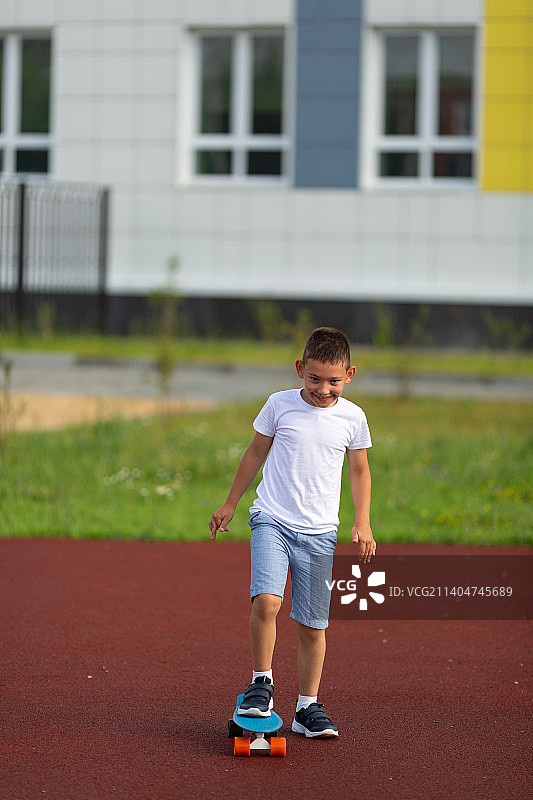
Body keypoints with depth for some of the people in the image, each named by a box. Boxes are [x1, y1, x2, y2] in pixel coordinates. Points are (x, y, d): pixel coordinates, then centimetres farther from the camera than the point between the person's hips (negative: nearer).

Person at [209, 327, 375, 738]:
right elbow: (256, 452, 13)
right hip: (272, 521, -1)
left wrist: (363, 523, 6)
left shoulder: (352, 417, 1)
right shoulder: (279, 405, -2)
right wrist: (230, 503, 19)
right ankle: (262, 684, -5)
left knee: (313, 624, 4)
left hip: (319, 533, 2)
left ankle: (308, 708, 16)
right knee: (266, 600, -23)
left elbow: (360, 470, 15)